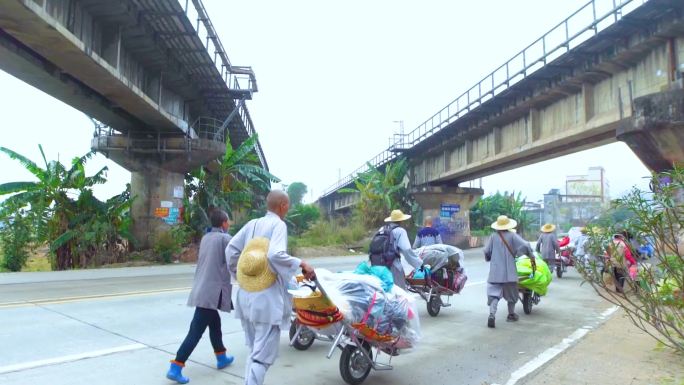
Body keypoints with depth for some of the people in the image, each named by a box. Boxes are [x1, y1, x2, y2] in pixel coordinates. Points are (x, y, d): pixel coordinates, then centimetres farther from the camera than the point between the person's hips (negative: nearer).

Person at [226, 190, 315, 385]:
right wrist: (301, 264, -14)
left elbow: (231, 249, 7)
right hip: (267, 299, -7)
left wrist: (239, 275, 18)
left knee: (254, 351, 21)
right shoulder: (279, 225, -8)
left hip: (246, 297, 7)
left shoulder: (252, 224, 11)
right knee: (263, 356, 0)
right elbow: (275, 254, -24)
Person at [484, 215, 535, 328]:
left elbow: (486, 251, 0)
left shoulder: (493, 236, 2)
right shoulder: (512, 236, -3)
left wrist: (489, 259, 21)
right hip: (509, 271, -1)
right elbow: (525, 245, -13)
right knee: (511, 293, 17)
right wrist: (532, 257, -2)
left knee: (494, 293, -3)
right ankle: (511, 315, 29)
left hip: (495, 271, 1)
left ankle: (492, 314, -22)